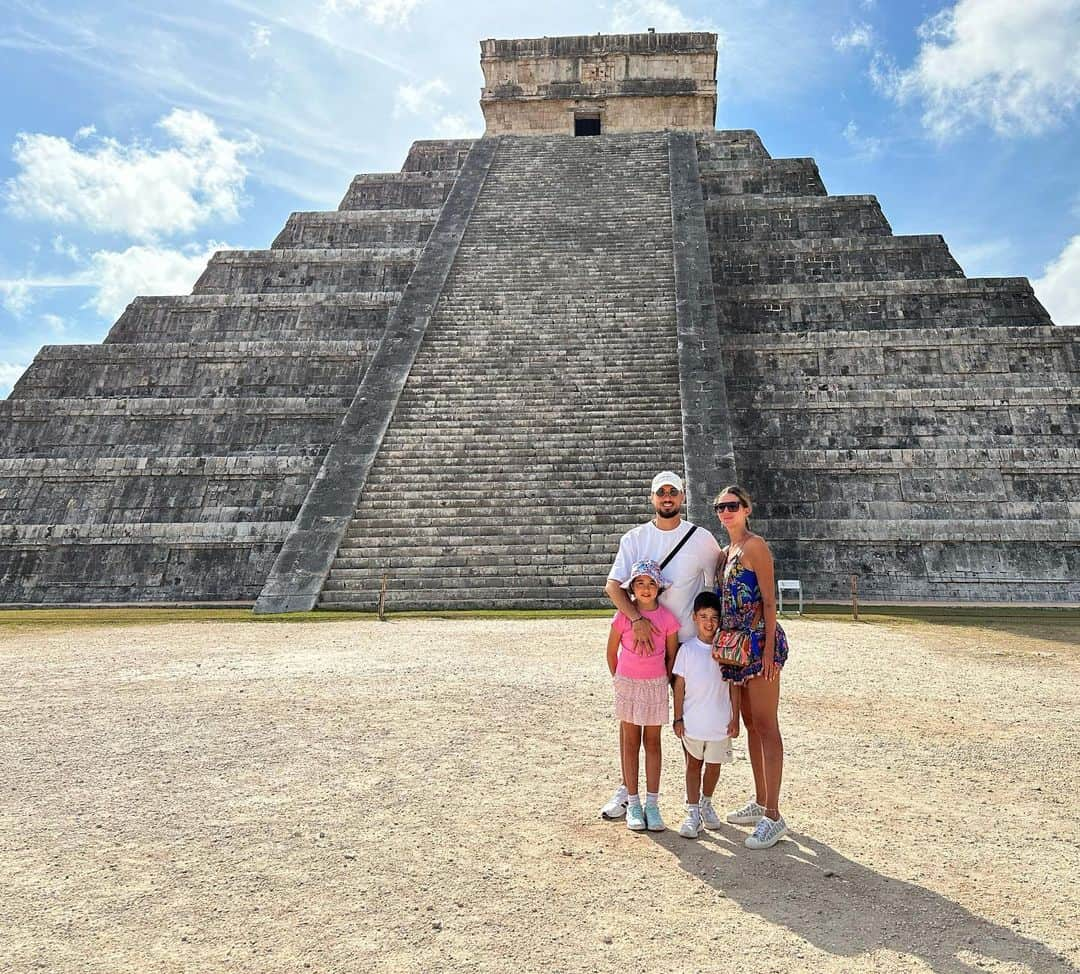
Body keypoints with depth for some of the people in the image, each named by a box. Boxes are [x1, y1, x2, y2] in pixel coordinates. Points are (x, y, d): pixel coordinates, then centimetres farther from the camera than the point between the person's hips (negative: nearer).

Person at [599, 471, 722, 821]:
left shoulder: (701, 539, -1)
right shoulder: (634, 538, 1)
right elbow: (613, 586, -9)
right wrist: (636, 618, -25)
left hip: (687, 641, -1)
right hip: (640, 638, 1)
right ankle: (626, 788, 20)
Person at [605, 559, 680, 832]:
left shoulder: (667, 618, -7)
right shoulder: (623, 616, -8)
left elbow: (672, 655, 5)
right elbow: (611, 652, 4)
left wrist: (665, 680, 6)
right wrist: (618, 679, 9)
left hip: (656, 685, 1)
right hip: (628, 683, 0)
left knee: (653, 743, 6)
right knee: (631, 742, 6)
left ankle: (652, 804, 11)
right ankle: (633, 803, 12)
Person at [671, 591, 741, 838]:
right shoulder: (687, 649, -5)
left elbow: (734, 684, 2)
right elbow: (679, 685, -2)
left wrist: (735, 718, 0)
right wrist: (678, 718, -3)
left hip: (720, 722, 1)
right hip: (692, 721, -1)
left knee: (714, 765, 13)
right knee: (693, 764, 9)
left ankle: (706, 803, 36)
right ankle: (693, 812, 18)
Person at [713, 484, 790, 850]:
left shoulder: (755, 546, -9)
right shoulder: (726, 552, 16)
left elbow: (769, 601, -14)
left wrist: (768, 650, -19)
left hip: (760, 642, -9)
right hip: (736, 645, 9)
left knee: (765, 726, -7)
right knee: (751, 724, 15)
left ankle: (773, 817, -4)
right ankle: (760, 802, 27)